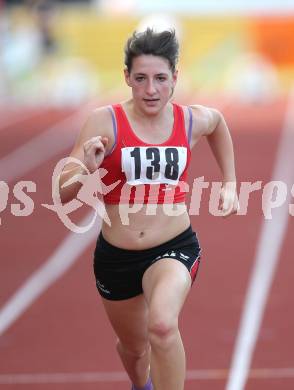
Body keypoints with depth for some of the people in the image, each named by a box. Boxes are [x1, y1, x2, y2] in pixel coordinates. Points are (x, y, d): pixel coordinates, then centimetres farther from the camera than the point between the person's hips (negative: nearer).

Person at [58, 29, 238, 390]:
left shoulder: (193, 120, -4)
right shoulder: (105, 121, -13)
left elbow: (218, 122, 23)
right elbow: (63, 193, -16)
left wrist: (229, 183, 19)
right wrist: (86, 170, -37)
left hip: (175, 248, -1)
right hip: (116, 256, 1)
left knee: (162, 326, -33)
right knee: (134, 346, 24)